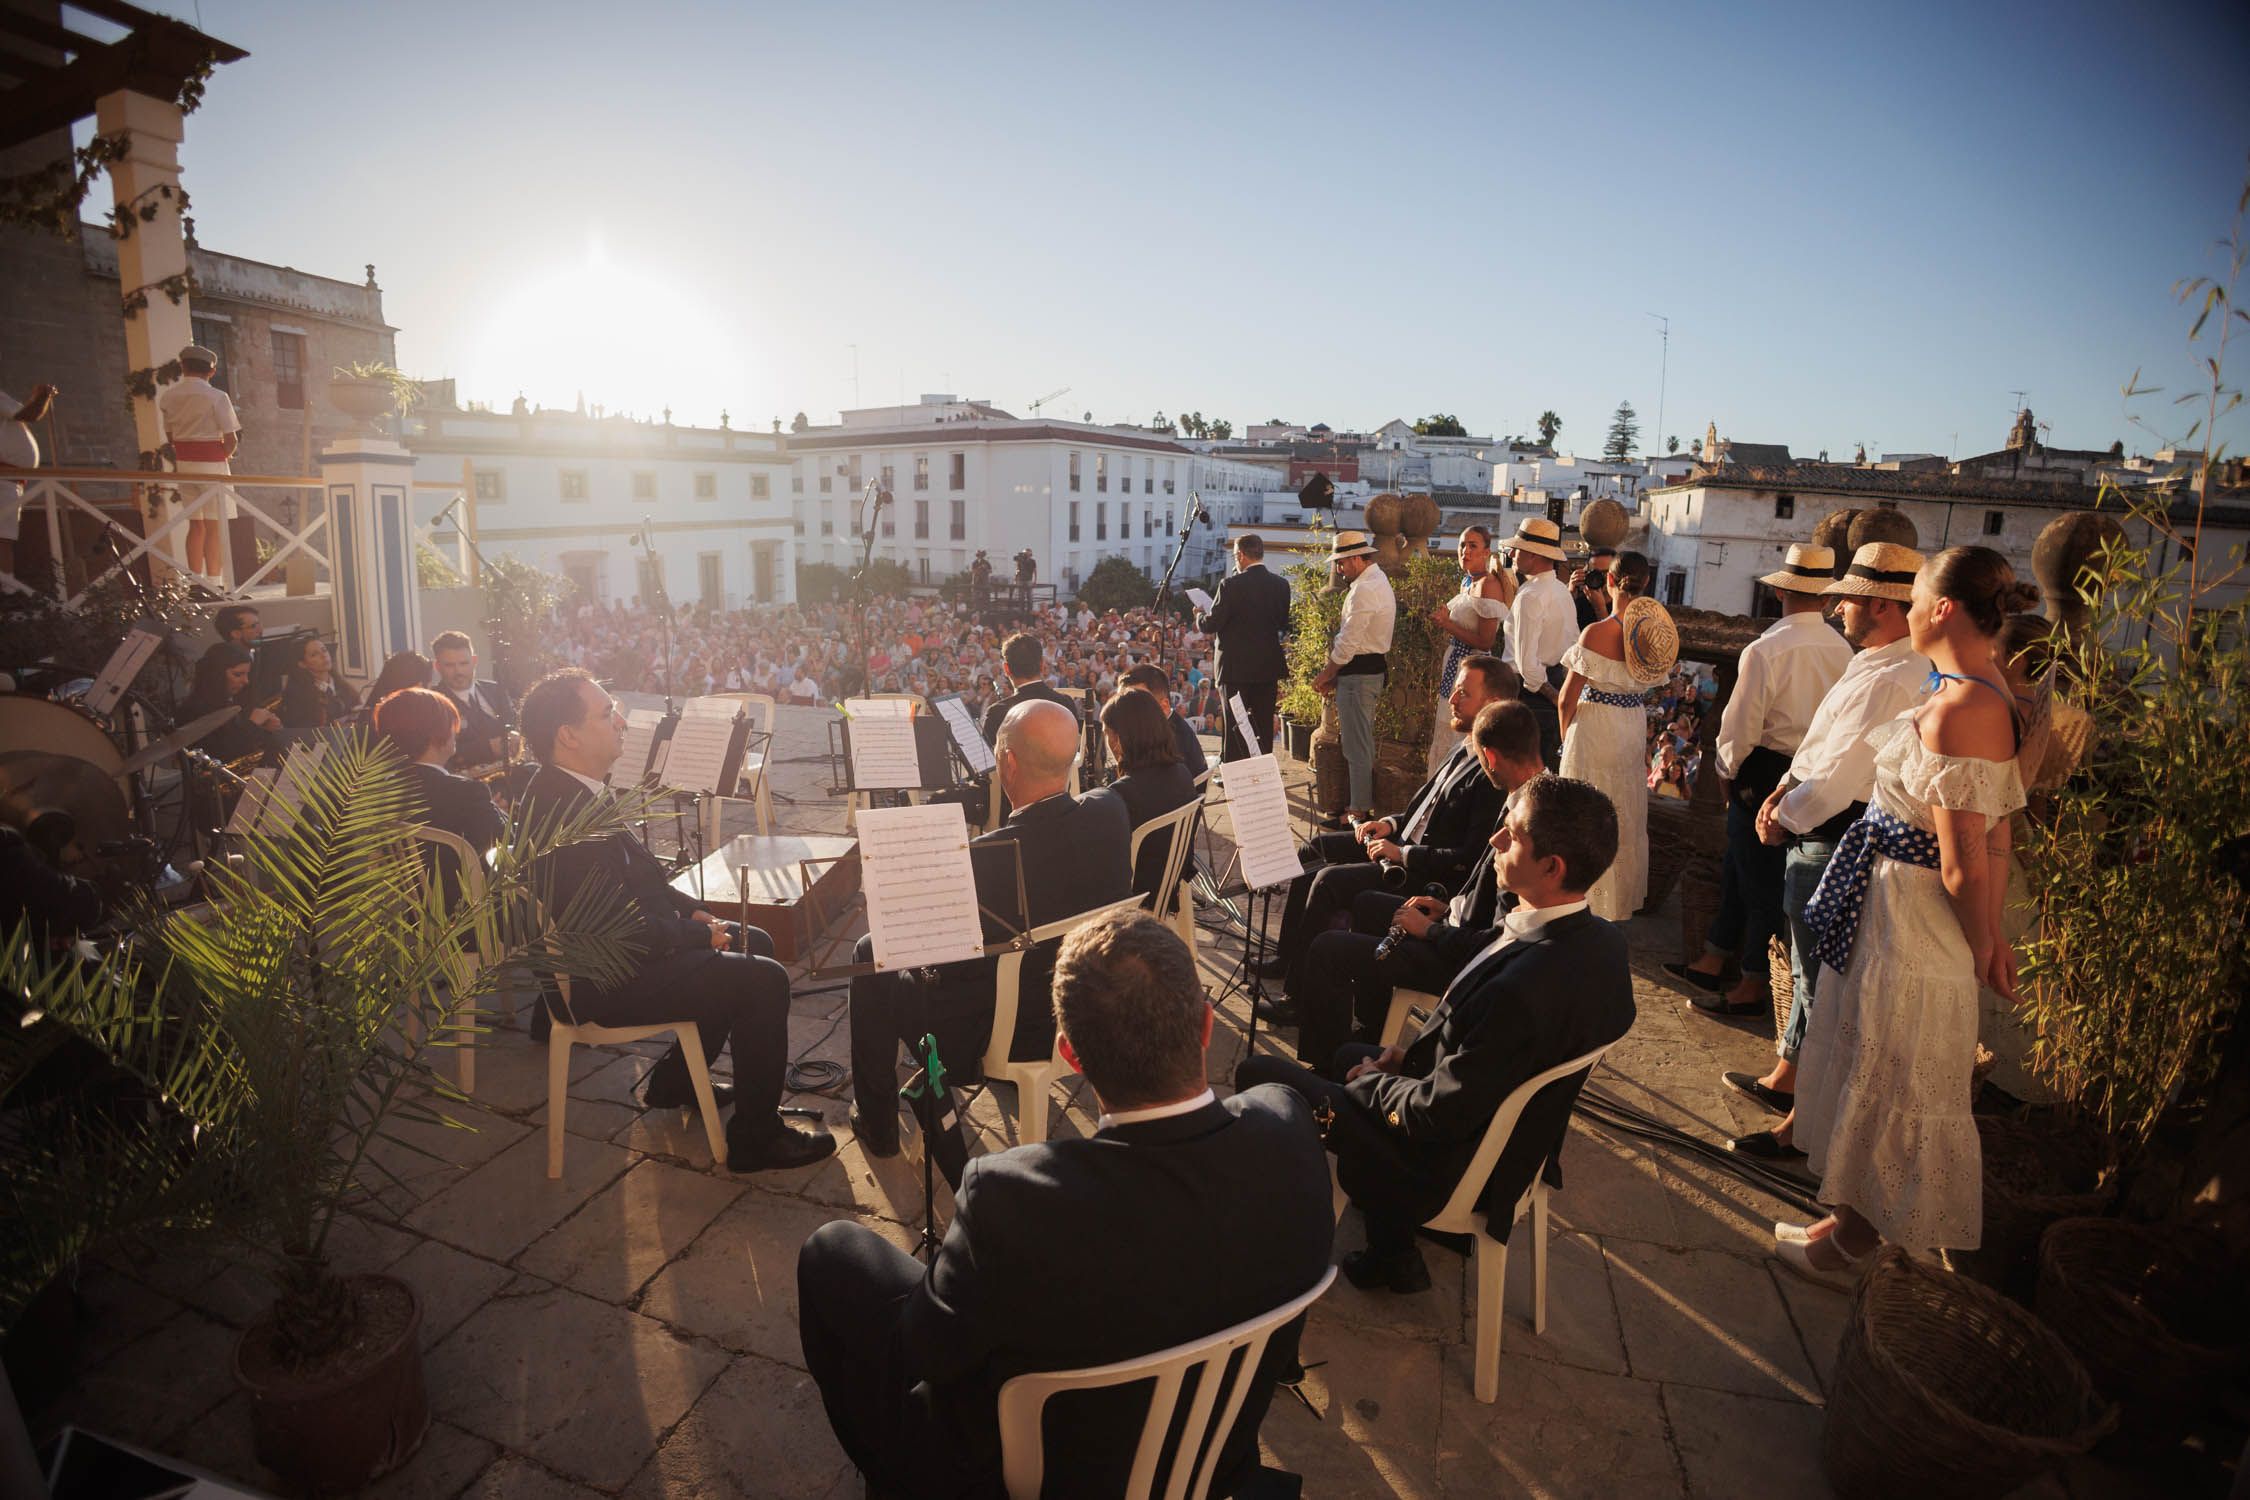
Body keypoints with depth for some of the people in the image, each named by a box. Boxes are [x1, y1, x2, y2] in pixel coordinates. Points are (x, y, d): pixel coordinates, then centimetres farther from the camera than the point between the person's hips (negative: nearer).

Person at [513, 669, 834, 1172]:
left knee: (755, 943, 18)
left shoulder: (569, 790, 6)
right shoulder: (566, 812, -28)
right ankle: (756, 1137, -2)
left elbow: (635, 875, 17)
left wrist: (691, 909, 6)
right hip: (604, 983, -11)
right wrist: (699, 933, -14)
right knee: (764, 980, -16)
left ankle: (675, 1080, 28)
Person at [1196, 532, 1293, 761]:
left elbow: (1211, 624, -11)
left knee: (1234, 727, 3)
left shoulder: (1231, 584, -14)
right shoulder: (1281, 585, 2)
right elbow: (1283, 626, 10)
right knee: (1264, 726, 12)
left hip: (1236, 667, -5)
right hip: (1268, 667, 5)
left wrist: (1199, 616, 10)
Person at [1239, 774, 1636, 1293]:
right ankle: (1392, 1255, 32)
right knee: (1348, 1055, 30)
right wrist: (1415, 1052, 0)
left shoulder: (1521, 988, -39)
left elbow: (1436, 1115, -28)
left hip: (1446, 1167, -9)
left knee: (1257, 1073, 2)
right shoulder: (1601, 941, -10)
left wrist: (1373, 1080, -10)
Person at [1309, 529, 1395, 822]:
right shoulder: (1379, 582, 16)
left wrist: (1325, 675, -8)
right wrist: (1336, 675, 12)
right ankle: (1364, 803, 26)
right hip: (1372, 668, 11)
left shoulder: (1364, 590, -18)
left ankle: (1358, 812, 1)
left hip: (1358, 674, -11)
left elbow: (1347, 643, -19)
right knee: (1363, 743, 17)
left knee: (1357, 746, -5)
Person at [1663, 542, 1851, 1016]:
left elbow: (1742, 723, -15)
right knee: (1738, 866, 17)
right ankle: (1710, 964, 29)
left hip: (1764, 774, -7)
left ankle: (1751, 988, 19)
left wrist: (1727, 769, 2)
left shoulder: (1766, 649, -19)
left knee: (1757, 876, 6)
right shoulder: (1843, 649, -1)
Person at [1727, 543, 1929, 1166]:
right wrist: (1783, 791, 2)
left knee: (1820, 980, 0)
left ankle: (1802, 1124, 12)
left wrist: (1783, 820, -10)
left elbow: (1837, 780, -25)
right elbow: (1819, 746, 16)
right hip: (1821, 838, 11)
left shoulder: (1887, 681, -24)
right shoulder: (1873, 666, 11)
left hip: (1834, 845, -11)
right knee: (1810, 968, 22)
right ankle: (1783, 1078, 39)